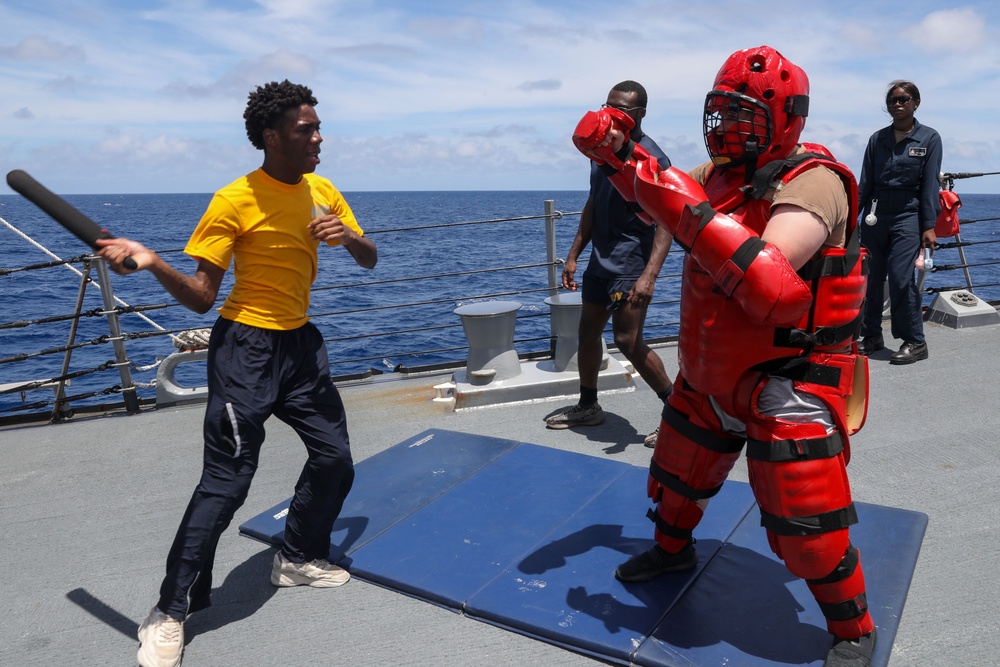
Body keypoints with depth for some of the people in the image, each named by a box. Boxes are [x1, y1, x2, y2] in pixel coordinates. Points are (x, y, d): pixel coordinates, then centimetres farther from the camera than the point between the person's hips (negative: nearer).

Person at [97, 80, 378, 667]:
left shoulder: (323, 191, 4)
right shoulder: (235, 201, -14)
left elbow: (370, 260, 9)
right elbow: (201, 297, -13)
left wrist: (348, 236, -12)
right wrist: (153, 263, -32)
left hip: (301, 343, 7)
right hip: (246, 347, -6)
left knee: (335, 460, 10)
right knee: (227, 480, -7)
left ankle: (298, 558, 34)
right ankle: (170, 615, 11)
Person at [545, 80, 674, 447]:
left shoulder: (652, 159, -14)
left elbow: (665, 224, -20)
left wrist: (649, 275, -31)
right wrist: (573, 255, 14)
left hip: (630, 265, -8)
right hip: (599, 261, 8)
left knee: (629, 341, -10)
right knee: (588, 332, 14)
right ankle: (588, 406, 32)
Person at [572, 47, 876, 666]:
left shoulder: (811, 181, -21)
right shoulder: (721, 173, 3)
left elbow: (770, 284, -35)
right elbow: (660, 201, 17)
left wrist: (689, 211, -37)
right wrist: (620, 155, -2)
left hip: (787, 383, -7)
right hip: (709, 376, 8)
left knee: (806, 526, -4)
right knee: (679, 474, 23)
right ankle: (673, 548, 51)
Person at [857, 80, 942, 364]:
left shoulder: (929, 138, 2)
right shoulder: (877, 139, 9)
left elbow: (930, 185, -3)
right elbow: (865, 183, 8)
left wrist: (929, 226, -9)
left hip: (908, 216, -3)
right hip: (876, 215, 3)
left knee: (901, 277, -11)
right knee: (871, 277, 4)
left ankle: (915, 342, 1)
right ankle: (872, 335, 17)